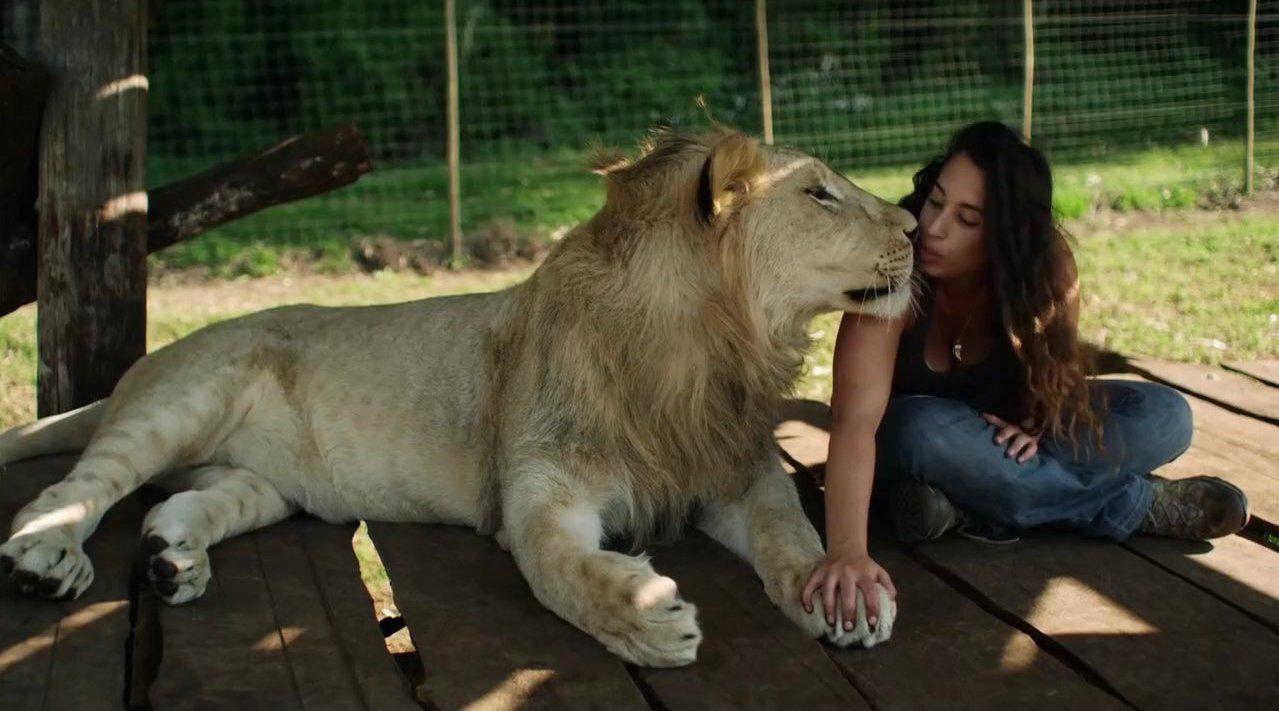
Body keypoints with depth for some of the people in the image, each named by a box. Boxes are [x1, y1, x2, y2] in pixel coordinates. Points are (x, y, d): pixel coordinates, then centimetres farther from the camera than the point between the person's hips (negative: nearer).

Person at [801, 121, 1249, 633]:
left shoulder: (1047, 269, -19)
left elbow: (1056, 363, 0)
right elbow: (855, 420, -43)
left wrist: (1035, 423, -24)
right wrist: (846, 550, -57)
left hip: (993, 431, 3)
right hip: (905, 441, -3)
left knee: (1165, 417, -16)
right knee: (925, 432, -39)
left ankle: (973, 506, -24)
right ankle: (1136, 504, -22)